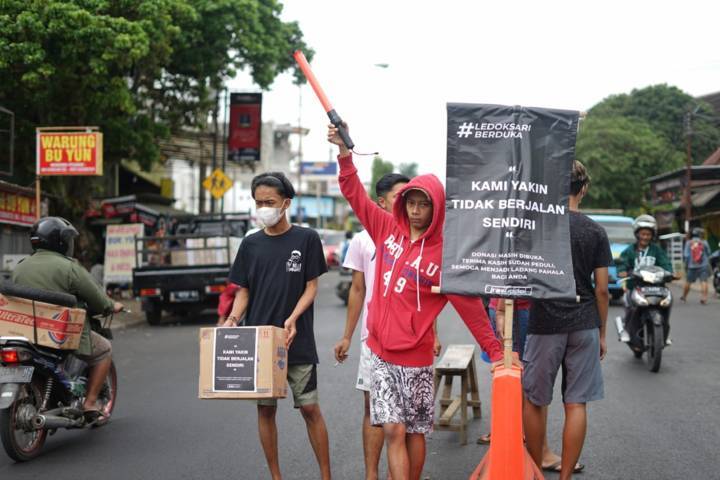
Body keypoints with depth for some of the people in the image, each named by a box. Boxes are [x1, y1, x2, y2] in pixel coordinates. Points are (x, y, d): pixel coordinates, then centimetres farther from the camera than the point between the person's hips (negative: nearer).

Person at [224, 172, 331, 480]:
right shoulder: (251, 244, 7)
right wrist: (233, 318, -10)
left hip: (297, 340, -3)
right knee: (265, 408, 7)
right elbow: (243, 291, 9)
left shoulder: (306, 238, -1)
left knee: (309, 408, -1)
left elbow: (311, 287, -2)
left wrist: (293, 319, -17)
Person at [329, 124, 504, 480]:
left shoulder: (444, 253, -9)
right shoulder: (388, 229, 3)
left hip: (415, 359, -3)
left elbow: (470, 306, -6)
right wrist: (344, 153, -5)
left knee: (414, 432, 8)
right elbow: (355, 194, 7)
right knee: (393, 430, -2)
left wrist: (495, 351, -7)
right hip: (381, 354, 3)